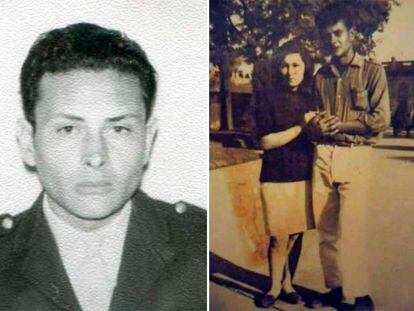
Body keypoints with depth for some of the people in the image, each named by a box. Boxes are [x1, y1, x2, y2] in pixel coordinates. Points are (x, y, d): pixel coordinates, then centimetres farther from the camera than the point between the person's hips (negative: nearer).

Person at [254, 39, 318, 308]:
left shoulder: (311, 97, 8)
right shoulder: (267, 97, -5)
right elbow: (267, 141, -10)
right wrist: (302, 126, -12)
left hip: (304, 176, 3)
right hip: (276, 177, -3)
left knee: (294, 234, 8)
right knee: (279, 237, 1)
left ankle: (286, 283, 25)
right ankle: (277, 286, 20)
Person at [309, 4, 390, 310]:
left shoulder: (372, 71, 1)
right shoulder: (321, 76, 16)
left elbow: (381, 119, -6)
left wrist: (338, 124, -6)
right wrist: (318, 124, 2)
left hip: (355, 156, -5)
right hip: (323, 156, 5)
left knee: (351, 230, -7)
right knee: (326, 229, 6)